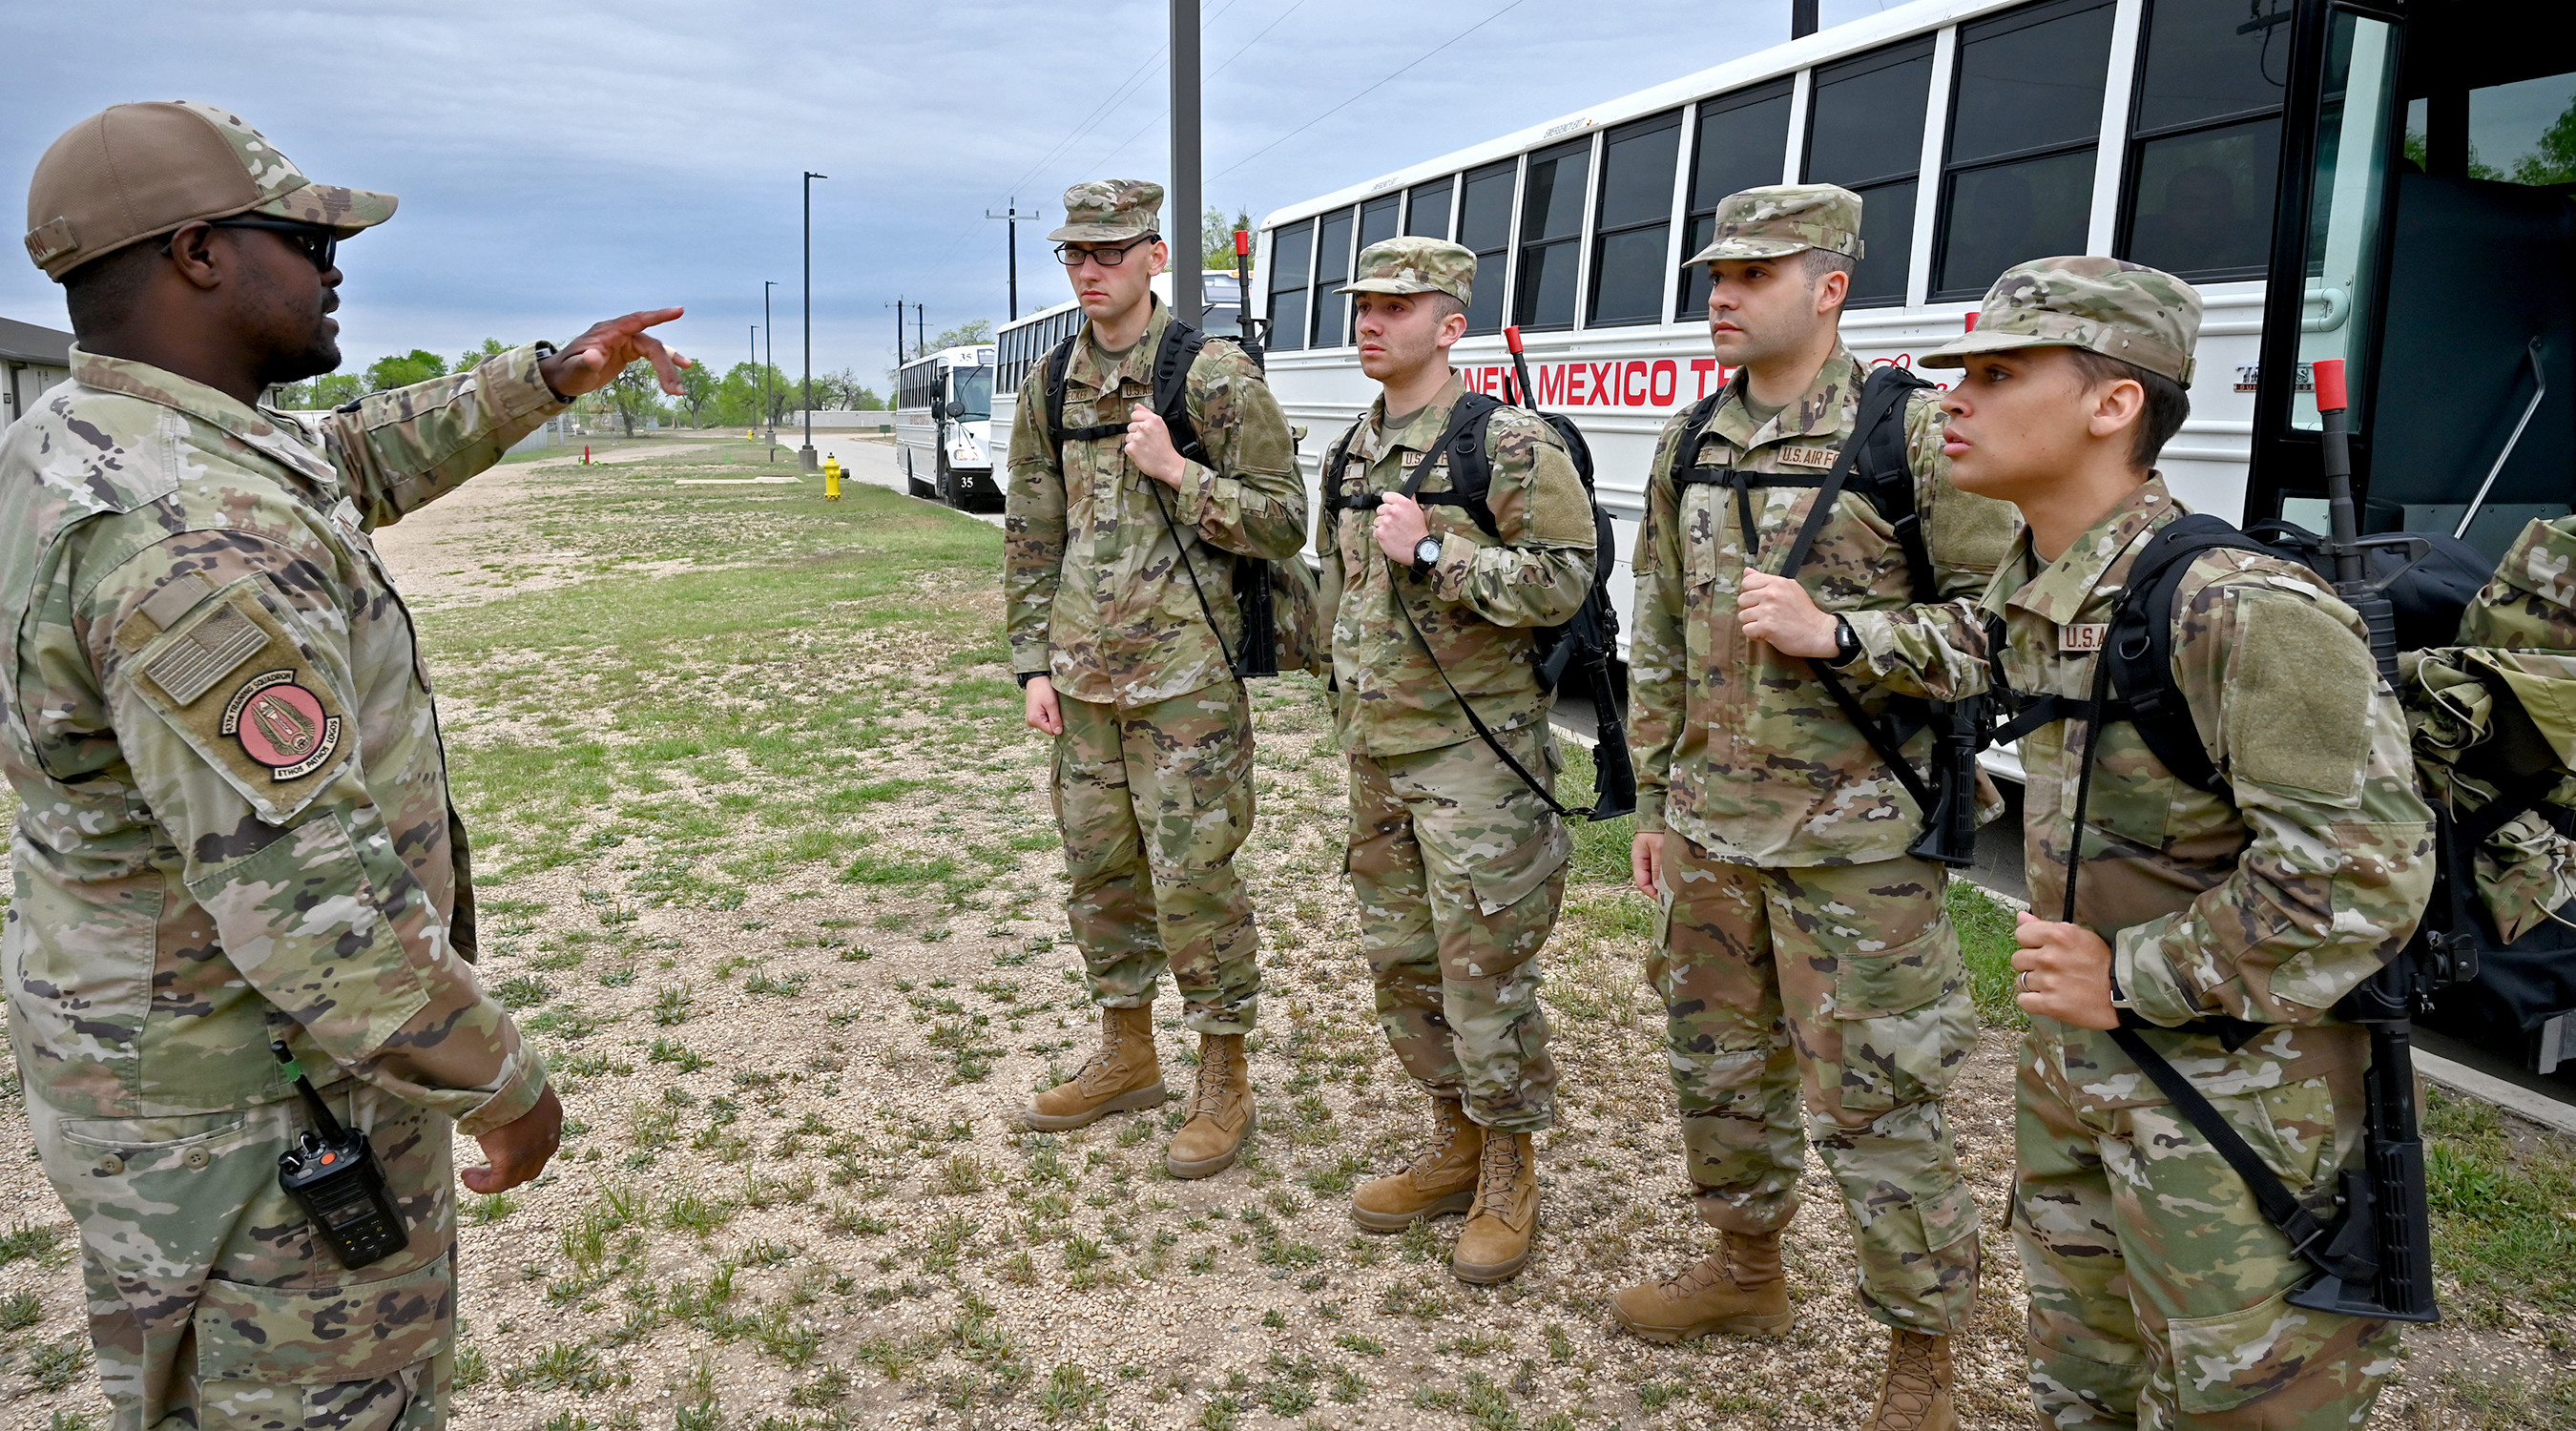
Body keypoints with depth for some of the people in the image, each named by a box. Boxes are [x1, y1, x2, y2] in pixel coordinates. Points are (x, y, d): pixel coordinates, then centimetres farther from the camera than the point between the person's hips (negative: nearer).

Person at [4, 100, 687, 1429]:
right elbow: (310, 906, -31)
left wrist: (554, 373, 19)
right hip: (261, 1122, -10)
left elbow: (359, 458, 20)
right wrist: (500, 1081, -18)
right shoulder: (196, 535, -29)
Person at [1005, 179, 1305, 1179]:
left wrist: (1177, 471, -18)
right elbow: (1030, 538, 13)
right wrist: (1033, 664, 8)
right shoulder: (1049, 387, 10)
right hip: (1083, 675, 6)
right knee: (1100, 871, 14)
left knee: (1193, 878, -2)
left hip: (1184, 675, -6)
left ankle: (1224, 1080, 15)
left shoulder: (1216, 376, -6)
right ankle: (1127, 1056, 32)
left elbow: (1283, 523, -7)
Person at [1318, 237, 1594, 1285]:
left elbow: (1562, 581, -17)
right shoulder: (1353, 452, 13)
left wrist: (1432, 552, -22)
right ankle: (1456, 1145, 31)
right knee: (1400, 963, 14)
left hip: (1477, 756, -8)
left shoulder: (1510, 444, -10)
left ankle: (1508, 1176, 18)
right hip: (1374, 755, 8)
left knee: (1485, 973, -1)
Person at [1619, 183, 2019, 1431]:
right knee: (1718, 1061, 19)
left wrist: (1835, 633, -23)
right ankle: (1747, 1271, 43)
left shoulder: (1915, 436, -10)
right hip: (1711, 831, 7)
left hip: (1855, 841, -6)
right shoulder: (1692, 443, 8)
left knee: (1873, 1104, 3)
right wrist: (1655, 800, 14)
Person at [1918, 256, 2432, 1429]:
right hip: (2072, 1069, 9)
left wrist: (2132, 976, -20)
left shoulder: (2241, 610, -25)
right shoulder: (2025, 595, 3)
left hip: (2233, 1102, -8)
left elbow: (2364, 871, -26)